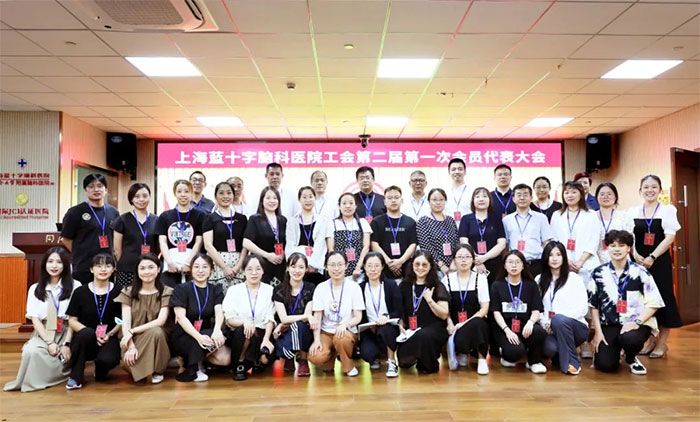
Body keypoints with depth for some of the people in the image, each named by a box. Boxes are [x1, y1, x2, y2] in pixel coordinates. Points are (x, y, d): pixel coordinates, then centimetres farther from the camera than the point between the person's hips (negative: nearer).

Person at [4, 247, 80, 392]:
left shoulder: (75, 286, -1)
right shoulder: (35, 289, 9)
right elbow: (35, 319, 1)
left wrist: (67, 344, -15)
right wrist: (49, 342, -13)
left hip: (66, 333, -2)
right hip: (43, 333, 2)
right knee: (31, 351, -30)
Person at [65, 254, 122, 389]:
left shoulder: (118, 292, 0)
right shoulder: (80, 292, 0)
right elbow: (72, 320, -1)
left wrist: (109, 334, -14)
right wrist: (92, 334, -16)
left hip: (108, 339, 0)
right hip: (84, 341, 0)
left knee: (107, 359, -33)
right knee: (87, 332, -36)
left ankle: (100, 372, 10)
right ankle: (75, 377, -14)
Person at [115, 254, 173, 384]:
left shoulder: (166, 292, -2)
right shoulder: (128, 292, 2)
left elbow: (161, 321, -15)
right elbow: (125, 323, -7)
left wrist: (132, 331, -23)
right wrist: (131, 346, -23)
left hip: (157, 336, 0)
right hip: (134, 339, 0)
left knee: (156, 331, -36)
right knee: (129, 360, -33)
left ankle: (158, 370, -11)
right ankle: (136, 367, 6)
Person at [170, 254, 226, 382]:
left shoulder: (215, 290, 6)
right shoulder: (181, 289, -4)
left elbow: (219, 312, -11)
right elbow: (181, 317, -16)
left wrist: (217, 329, -36)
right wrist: (198, 336, -33)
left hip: (205, 334, 4)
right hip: (182, 337, -4)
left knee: (225, 358, -23)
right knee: (210, 340, -33)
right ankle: (192, 369, -9)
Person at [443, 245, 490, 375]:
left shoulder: (480, 278, 3)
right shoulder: (447, 279, 7)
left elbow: (484, 308, -4)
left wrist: (465, 323, -16)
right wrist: (451, 324, -16)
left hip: (476, 323, 0)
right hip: (455, 326, 1)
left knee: (477, 324, -37)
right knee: (460, 342, -33)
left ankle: (482, 359, -14)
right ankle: (462, 353, 5)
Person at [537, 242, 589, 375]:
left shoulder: (574, 279, 1)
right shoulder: (539, 280, 10)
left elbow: (583, 309, -7)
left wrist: (557, 318, -17)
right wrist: (545, 324, -14)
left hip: (575, 327, -1)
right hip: (551, 329, 2)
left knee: (559, 319, -36)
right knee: (550, 348, -32)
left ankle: (572, 362, -16)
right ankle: (560, 355, 7)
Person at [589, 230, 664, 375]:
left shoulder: (640, 272, -1)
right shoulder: (599, 273, 3)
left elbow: (653, 303, -2)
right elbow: (593, 305, 6)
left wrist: (637, 322, -16)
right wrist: (598, 332, 0)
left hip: (636, 323, -1)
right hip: (609, 325, 1)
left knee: (629, 339, -35)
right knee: (605, 365, -15)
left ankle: (631, 359, 2)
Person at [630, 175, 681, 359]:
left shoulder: (668, 210, -1)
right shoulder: (633, 212, 7)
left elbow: (670, 237, -8)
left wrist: (652, 257, -17)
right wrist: (636, 255, -14)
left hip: (660, 261, -3)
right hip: (639, 262, 3)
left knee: (662, 298, 0)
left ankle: (662, 343, 13)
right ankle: (652, 340, 22)